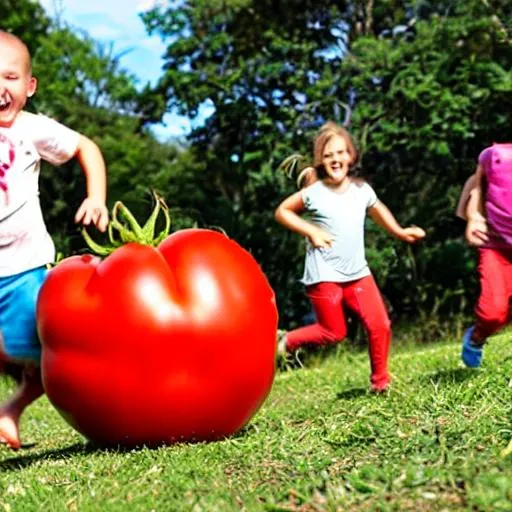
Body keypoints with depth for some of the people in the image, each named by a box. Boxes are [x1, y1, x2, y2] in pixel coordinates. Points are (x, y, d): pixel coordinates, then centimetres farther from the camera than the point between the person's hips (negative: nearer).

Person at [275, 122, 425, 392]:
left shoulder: (362, 189, 3)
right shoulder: (313, 193, -10)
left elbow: (378, 210, 23)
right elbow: (281, 211, 0)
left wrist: (400, 232, 14)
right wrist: (311, 231, -10)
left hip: (357, 272, 4)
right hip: (324, 274, -4)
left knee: (380, 325, -3)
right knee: (334, 333, 1)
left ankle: (380, 382, 14)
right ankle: (287, 340, 25)